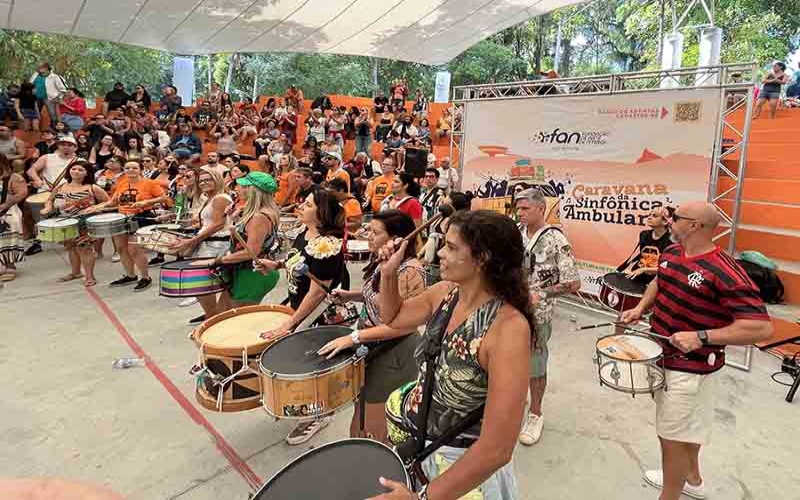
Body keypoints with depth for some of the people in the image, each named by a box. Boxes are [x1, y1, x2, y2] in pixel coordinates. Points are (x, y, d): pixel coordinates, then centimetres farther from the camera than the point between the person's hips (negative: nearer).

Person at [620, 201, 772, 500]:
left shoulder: (725, 273, -27)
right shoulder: (671, 253, -1)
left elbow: (762, 328, -29)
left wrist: (701, 337, -33)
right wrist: (641, 308, 4)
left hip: (689, 368, -8)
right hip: (664, 356, 9)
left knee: (672, 437, 4)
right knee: (685, 426, 27)